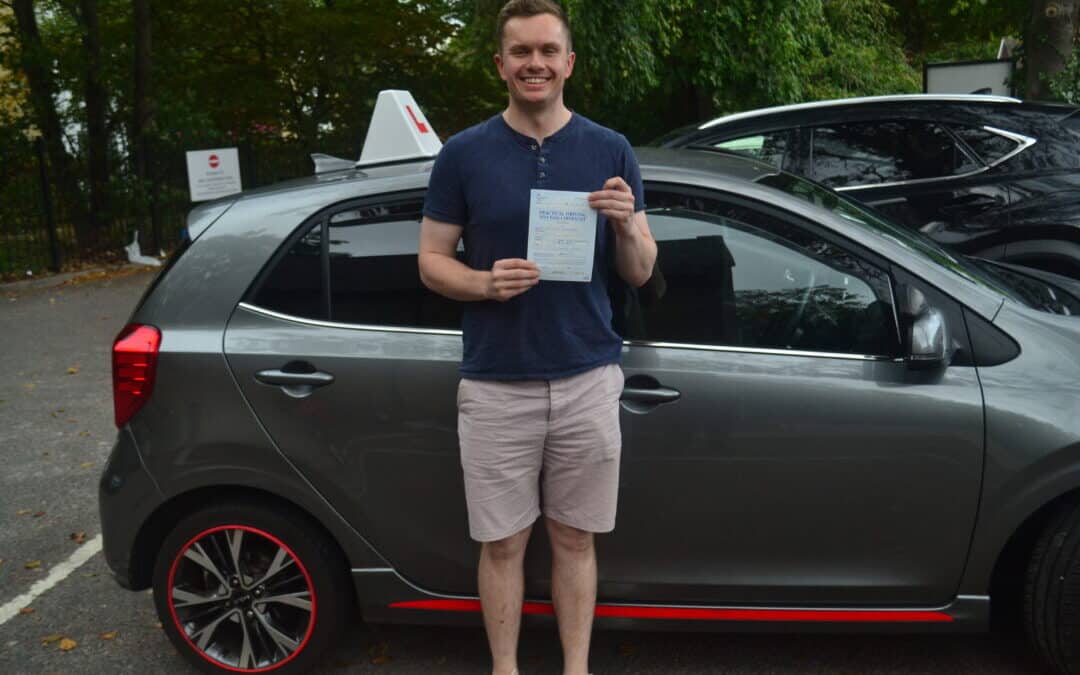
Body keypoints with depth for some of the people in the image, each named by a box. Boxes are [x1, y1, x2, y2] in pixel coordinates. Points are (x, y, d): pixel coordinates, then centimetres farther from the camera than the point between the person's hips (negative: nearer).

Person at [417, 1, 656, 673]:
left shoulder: (611, 151, 4)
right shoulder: (464, 153, 1)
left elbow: (640, 272, 5)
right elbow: (431, 261, 4)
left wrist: (627, 224, -16)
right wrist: (486, 282, -17)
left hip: (587, 381, 1)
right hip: (495, 387, 0)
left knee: (574, 538, 12)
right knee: (503, 544, 10)